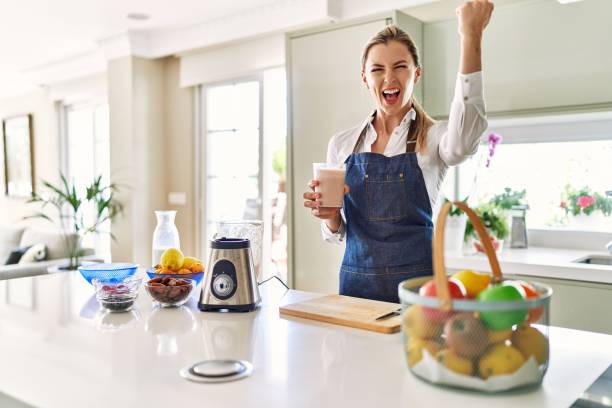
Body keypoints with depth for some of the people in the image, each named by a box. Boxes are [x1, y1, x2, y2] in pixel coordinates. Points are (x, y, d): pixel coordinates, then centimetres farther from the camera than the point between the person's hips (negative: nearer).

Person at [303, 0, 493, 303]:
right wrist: (329, 214, -14)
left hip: (416, 284, -2)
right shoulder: (341, 144, 4)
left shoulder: (433, 139, -4)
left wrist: (471, 38, -34)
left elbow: (462, 141, -31)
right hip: (356, 284, 3)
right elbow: (336, 232, 9)